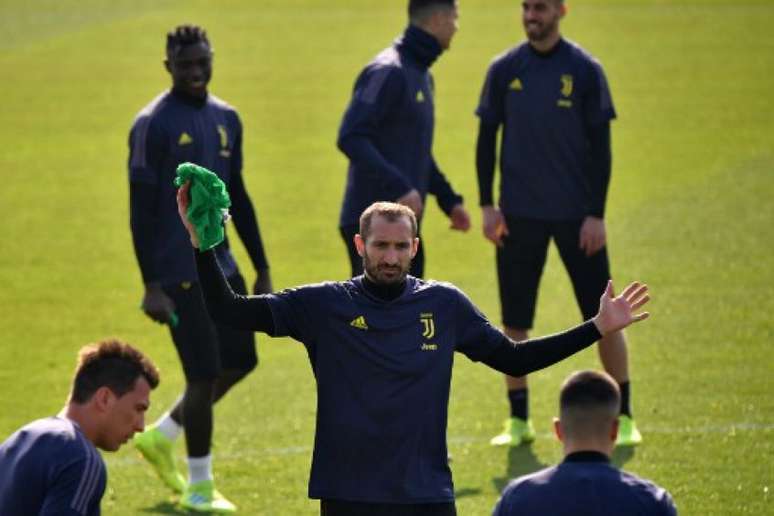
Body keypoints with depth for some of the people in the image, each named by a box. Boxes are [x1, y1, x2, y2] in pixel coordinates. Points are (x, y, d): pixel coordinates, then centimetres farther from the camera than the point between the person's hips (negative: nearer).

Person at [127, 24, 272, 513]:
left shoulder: (226, 119, 10)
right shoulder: (153, 125, -12)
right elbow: (141, 210, -13)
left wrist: (262, 270, 16)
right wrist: (151, 286, -17)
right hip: (180, 272, -8)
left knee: (240, 360, 11)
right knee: (205, 374, -6)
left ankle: (161, 435, 29)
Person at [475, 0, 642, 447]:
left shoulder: (585, 70, -3)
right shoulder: (505, 70, 3)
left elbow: (600, 146, -3)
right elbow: (487, 139, 8)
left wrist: (597, 213, -8)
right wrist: (487, 205, 0)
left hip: (577, 215, -2)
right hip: (519, 216, 2)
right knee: (514, 322, 3)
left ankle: (624, 416, 9)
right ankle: (519, 420, 13)